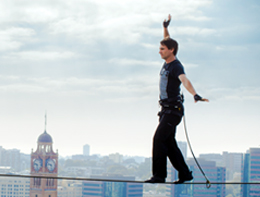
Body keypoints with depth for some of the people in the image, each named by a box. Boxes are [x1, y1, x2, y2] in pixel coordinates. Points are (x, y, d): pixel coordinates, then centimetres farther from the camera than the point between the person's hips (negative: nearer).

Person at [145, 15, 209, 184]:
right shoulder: (167, 62, 11)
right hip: (166, 109, 9)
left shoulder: (176, 67, -15)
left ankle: (159, 175, -14)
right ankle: (185, 173, 17)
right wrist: (165, 28, 32)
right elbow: (168, 42, 31)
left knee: (159, 139, -16)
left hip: (173, 110, -9)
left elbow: (185, 81, -35)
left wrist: (195, 95, -51)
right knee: (169, 143, 10)